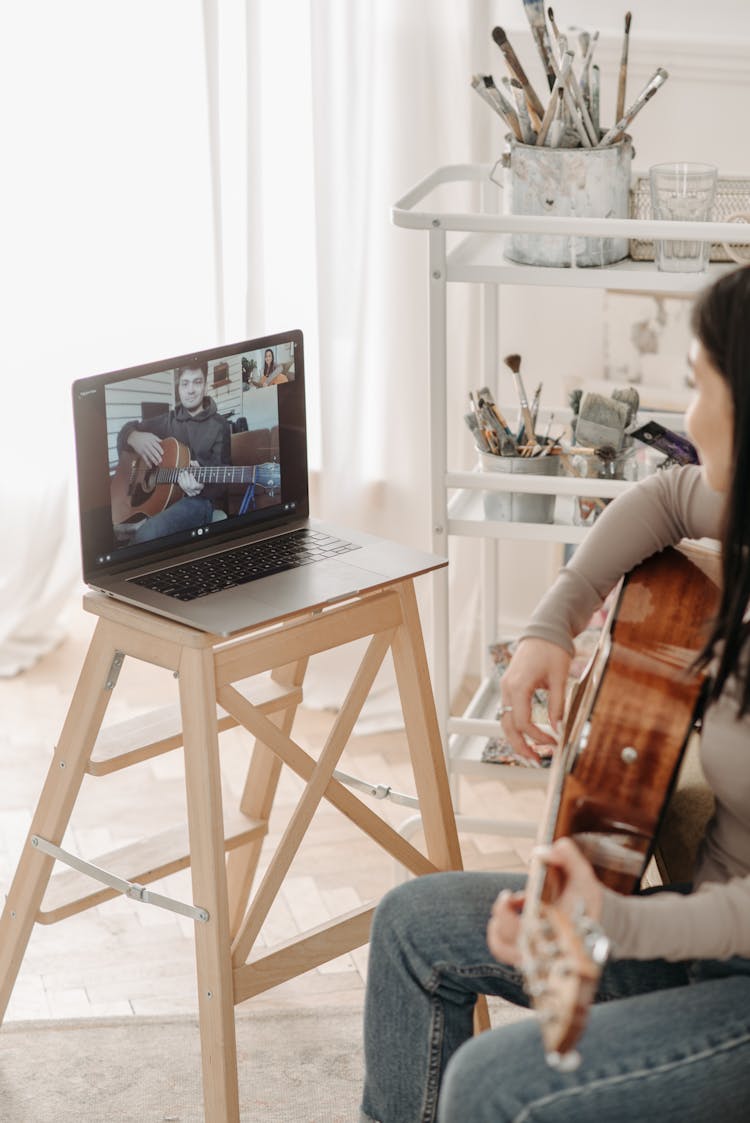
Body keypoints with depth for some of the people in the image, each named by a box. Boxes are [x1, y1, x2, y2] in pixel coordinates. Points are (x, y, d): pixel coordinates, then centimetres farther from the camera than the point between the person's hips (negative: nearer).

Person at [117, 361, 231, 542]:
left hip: (196, 500, -4)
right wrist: (134, 437, -5)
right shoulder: (168, 420, 17)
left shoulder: (219, 425, 4)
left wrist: (200, 485, -27)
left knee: (148, 534, -38)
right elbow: (127, 430, 21)